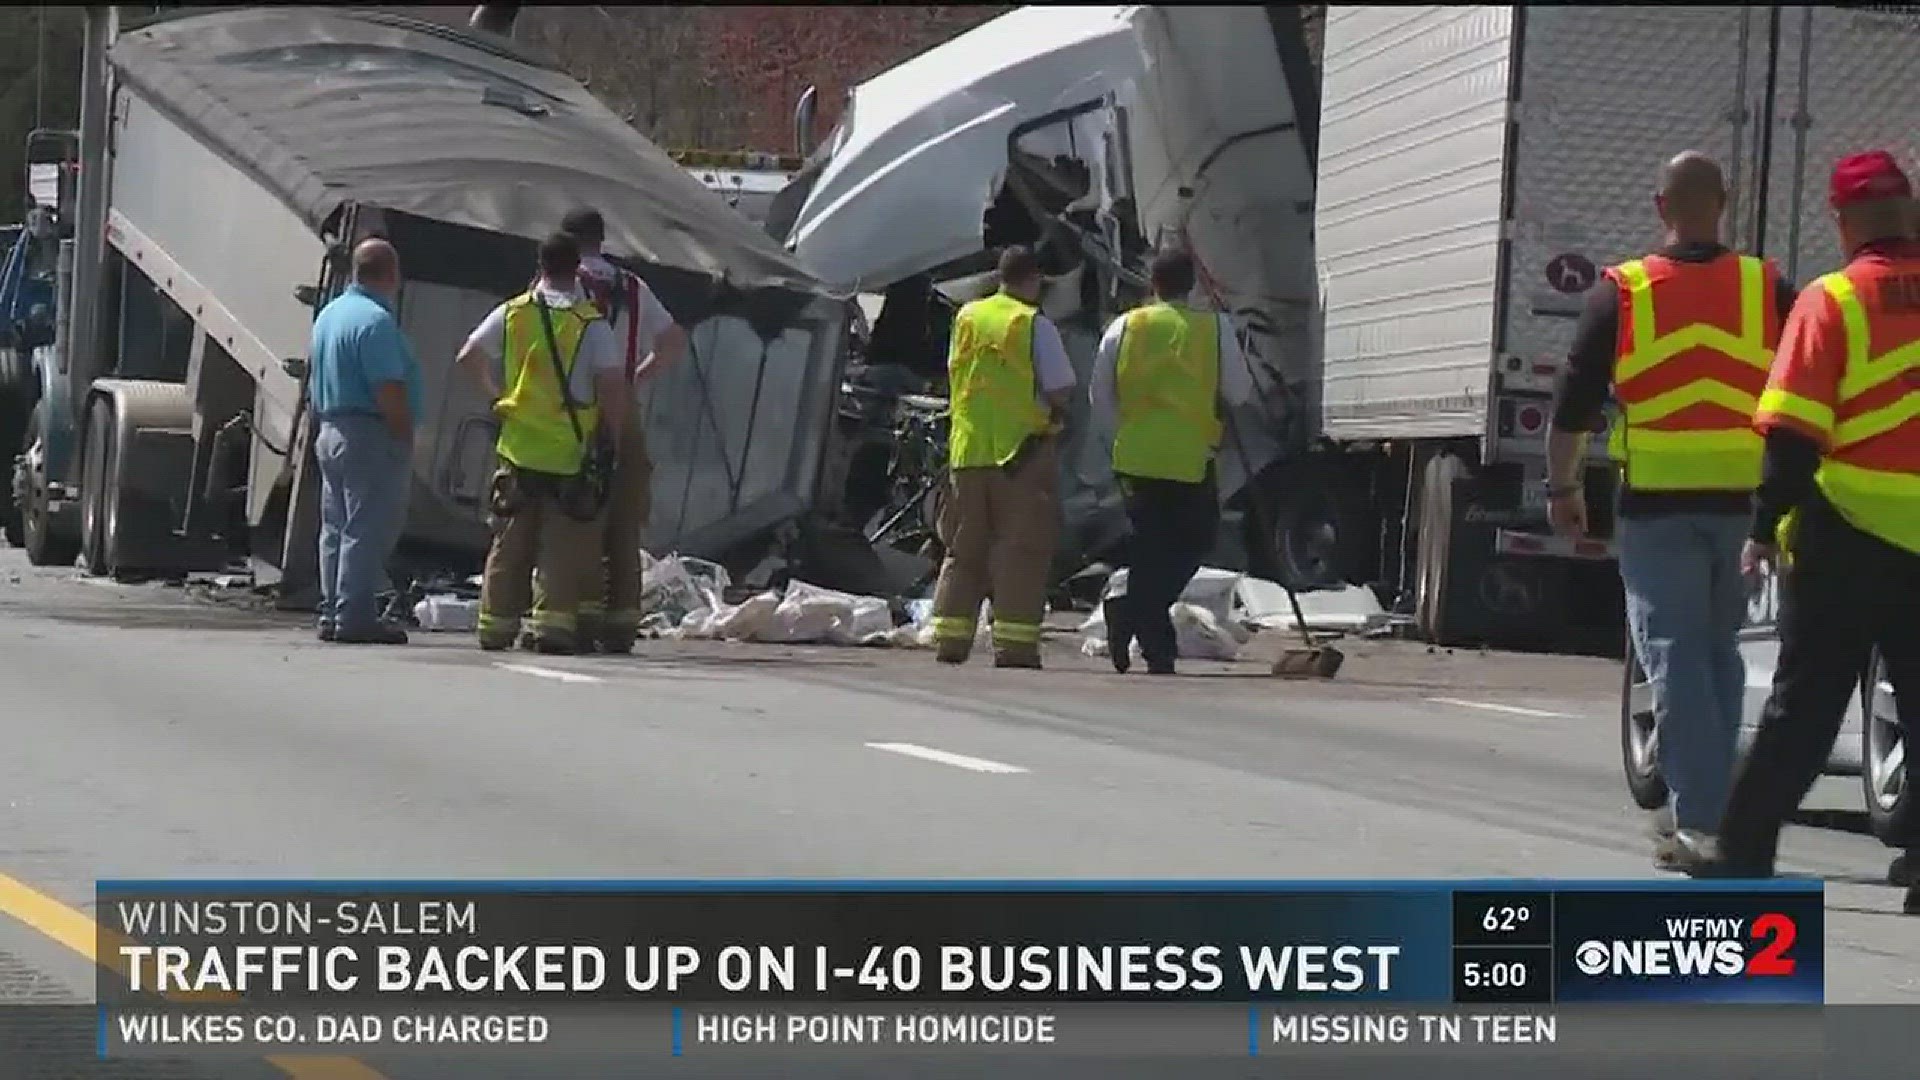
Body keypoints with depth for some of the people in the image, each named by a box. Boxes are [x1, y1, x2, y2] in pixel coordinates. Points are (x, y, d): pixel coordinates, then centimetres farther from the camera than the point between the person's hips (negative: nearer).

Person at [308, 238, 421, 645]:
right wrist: (405, 437, -15)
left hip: (330, 432, 10)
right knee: (367, 530, -7)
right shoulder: (376, 321, -17)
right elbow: (389, 390, -22)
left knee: (336, 528, 13)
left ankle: (331, 613, 16)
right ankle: (355, 617, -8)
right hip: (371, 435, -10)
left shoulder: (329, 314, 14)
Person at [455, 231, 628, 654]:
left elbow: (468, 358, 6)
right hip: (570, 452, -3)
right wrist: (615, 435, 2)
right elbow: (612, 385, -12)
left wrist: (496, 391, 21)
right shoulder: (591, 323, -7)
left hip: (518, 448, 3)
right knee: (564, 545, 1)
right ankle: (553, 625, -6)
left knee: (510, 541, 10)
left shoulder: (512, 313, 2)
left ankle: (496, 625, 12)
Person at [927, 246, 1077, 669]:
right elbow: (1060, 389, -10)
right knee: (1020, 548, 0)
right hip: (1022, 450, -5)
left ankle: (949, 642, 10)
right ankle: (1014, 645, -4)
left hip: (967, 447, 5)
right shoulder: (1036, 324, -9)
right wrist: (1055, 413, 9)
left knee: (963, 548, 12)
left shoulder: (966, 317, 7)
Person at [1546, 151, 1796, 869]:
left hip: (1657, 506, -2)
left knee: (1674, 655, 0)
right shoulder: (1766, 291, 4)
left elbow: (1575, 403, 0)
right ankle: (1712, 814, 20)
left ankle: (1699, 822, -9)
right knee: (1720, 654, 16)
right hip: (1744, 502, 2)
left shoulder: (1622, 293, -2)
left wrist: (1562, 488, 10)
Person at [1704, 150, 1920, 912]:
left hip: (1846, 535, -2)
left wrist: (1767, 525, -7)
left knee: (1804, 705, 5)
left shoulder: (1831, 303, -7)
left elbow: (1794, 434, -12)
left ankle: (1744, 851, 4)